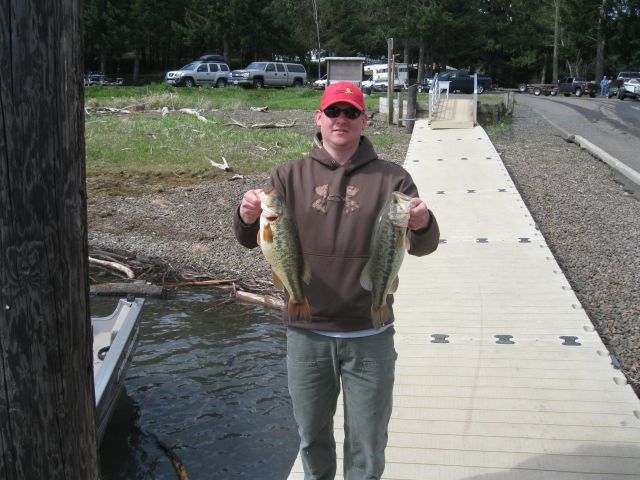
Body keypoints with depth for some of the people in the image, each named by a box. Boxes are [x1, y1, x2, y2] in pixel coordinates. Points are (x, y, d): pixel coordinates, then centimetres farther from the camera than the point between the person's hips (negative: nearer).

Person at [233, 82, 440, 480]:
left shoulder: (391, 178, -2)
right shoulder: (290, 176, 1)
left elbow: (423, 247, -6)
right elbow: (250, 240, -2)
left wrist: (422, 226, -30)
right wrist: (247, 217, -25)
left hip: (369, 336, -1)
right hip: (306, 332, 1)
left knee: (368, 443, 13)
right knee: (312, 434, 20)